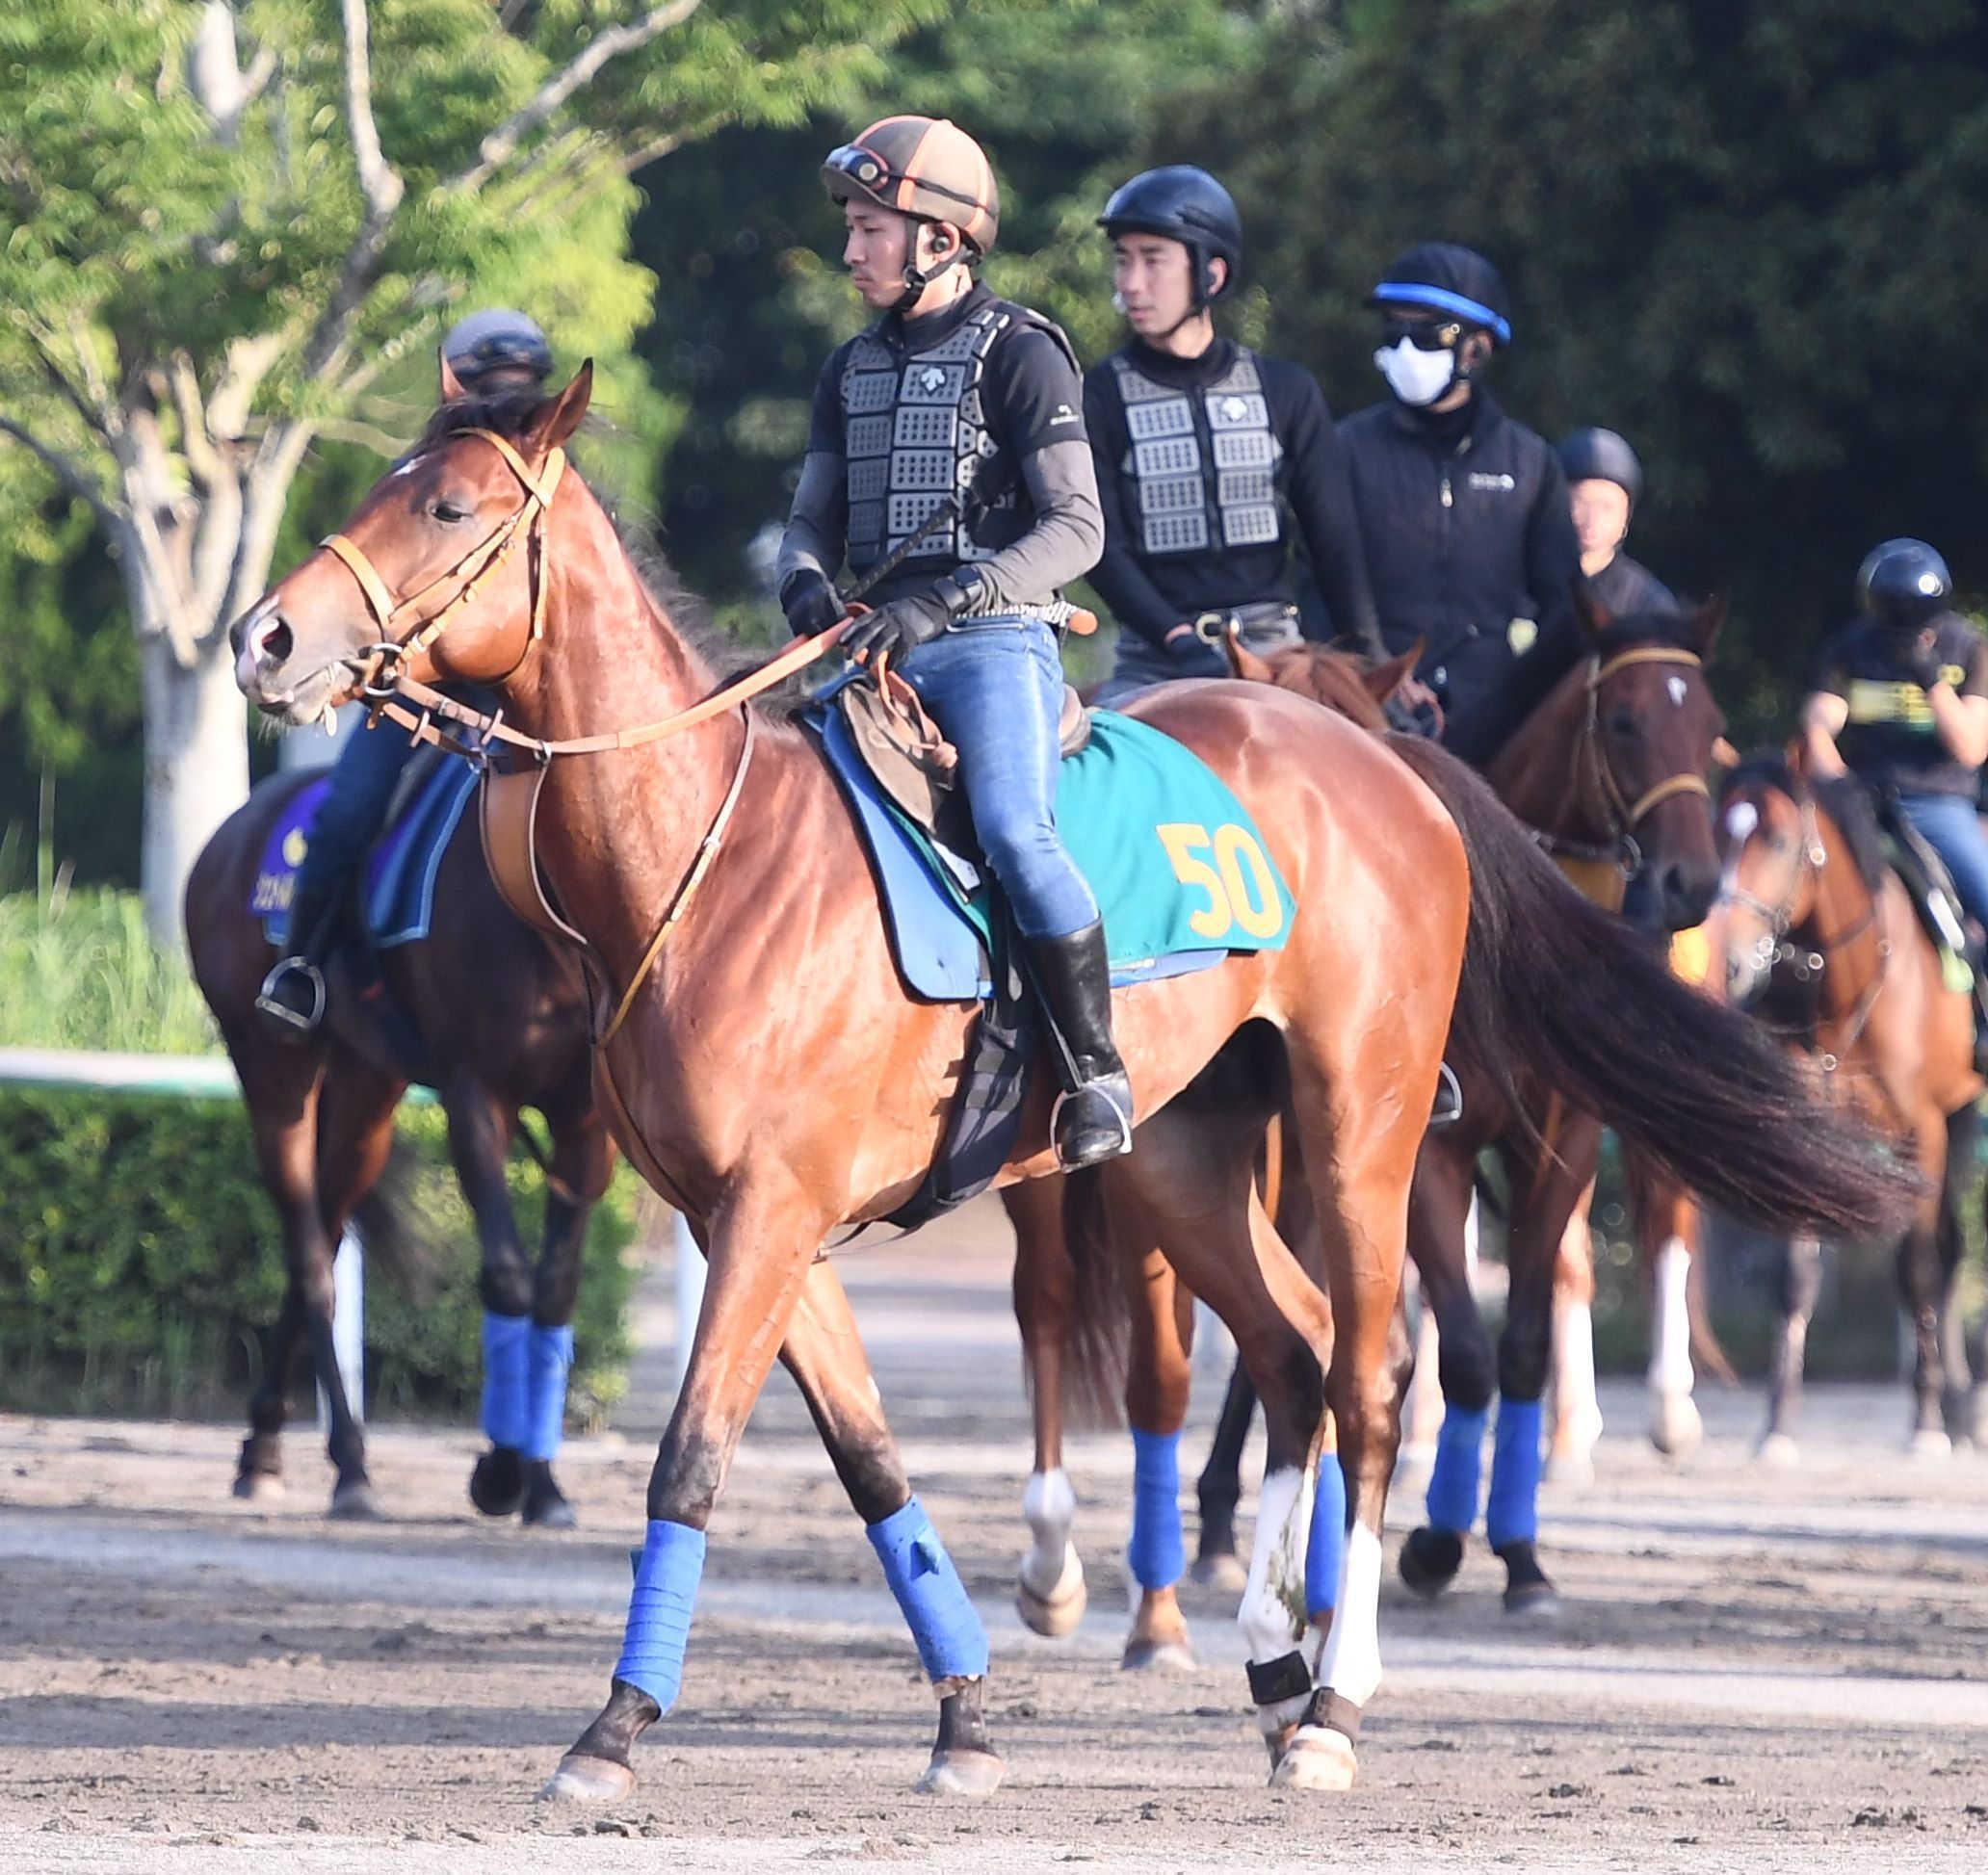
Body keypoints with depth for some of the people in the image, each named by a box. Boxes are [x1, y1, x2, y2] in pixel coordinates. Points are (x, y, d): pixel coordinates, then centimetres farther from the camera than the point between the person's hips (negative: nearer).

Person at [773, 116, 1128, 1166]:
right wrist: (804, 582, -7)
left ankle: (1096, 1070, -19)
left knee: (1012, 832, -29)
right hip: (881, 650, 7)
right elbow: (815, 517, 18)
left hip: (995, 643, -7)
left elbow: (1076, 529, -10)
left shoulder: (1017, 354, -3)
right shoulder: (852, 372, 19)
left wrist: (944, 601, -22)